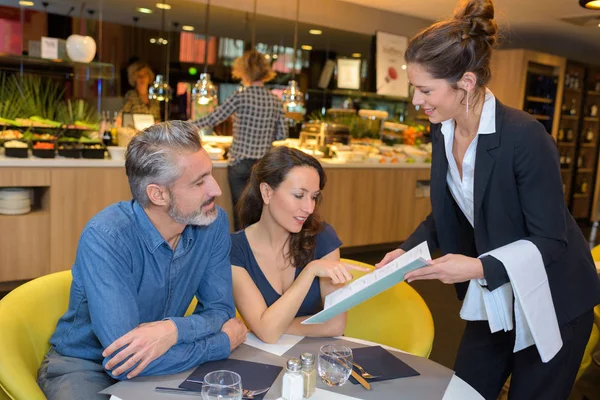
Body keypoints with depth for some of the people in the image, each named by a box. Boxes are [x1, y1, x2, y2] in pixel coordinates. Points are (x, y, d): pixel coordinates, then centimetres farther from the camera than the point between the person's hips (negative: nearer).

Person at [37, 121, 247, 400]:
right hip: (84, 367, -4)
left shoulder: (214, 223, -11)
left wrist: (174, 330, -28)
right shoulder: (105, 238, -26)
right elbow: (125, 358, -30)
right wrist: (225, 341, -20)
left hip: (158, 362, 4)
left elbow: (220, 309, -6)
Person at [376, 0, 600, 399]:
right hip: (493, 298, 6)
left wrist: (479, 267, -34)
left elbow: (550, 240, -23)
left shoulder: (524, 135, -28)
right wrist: (407, 250, -8)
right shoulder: (443, 131, -6)